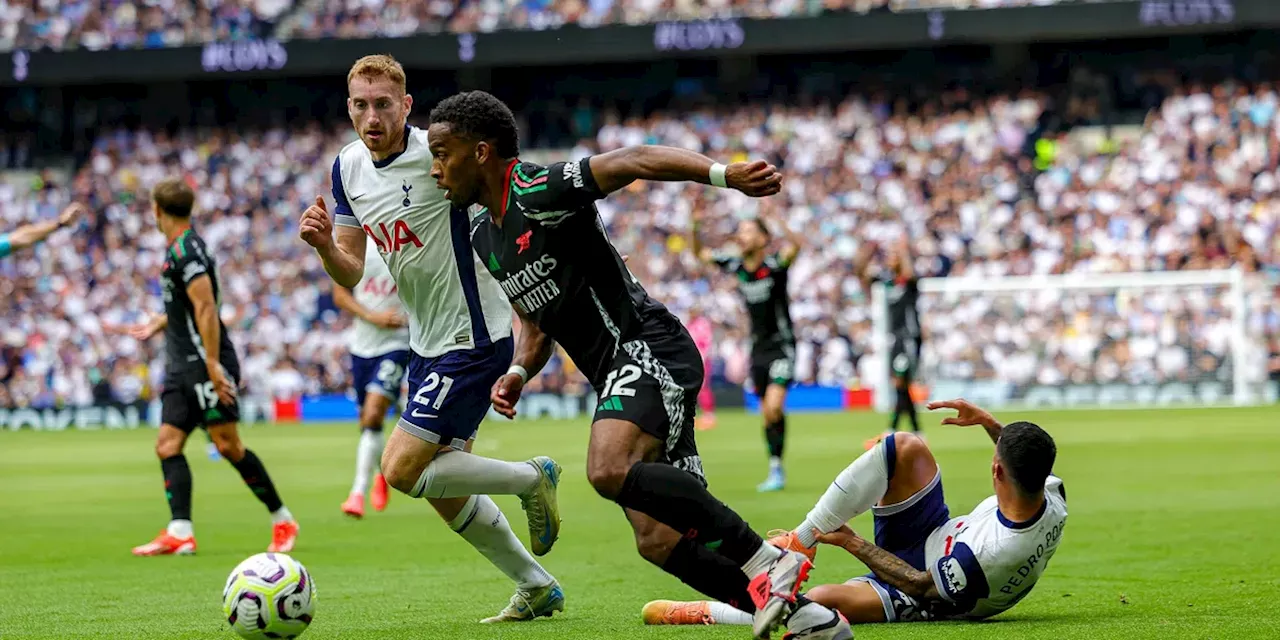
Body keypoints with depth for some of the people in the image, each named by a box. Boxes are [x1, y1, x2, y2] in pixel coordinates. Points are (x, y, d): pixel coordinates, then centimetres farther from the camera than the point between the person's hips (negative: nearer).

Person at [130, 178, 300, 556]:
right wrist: (158, 325, 46)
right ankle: (180, 532, -9)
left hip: (205, 367, -10)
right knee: (168, 445, -1)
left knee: (227, 445, -8)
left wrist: (213, 363, -27)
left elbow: (206, 307, -22)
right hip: (182, 369, 10)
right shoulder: (180, 249, 17)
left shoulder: (185, 251, -14)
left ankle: (282, 521, 3)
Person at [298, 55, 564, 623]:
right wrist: (323, 244, -14)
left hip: (474, 339, -8)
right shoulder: (348, 168, 3)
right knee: (445, 492, 13)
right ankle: (536, 588, 28)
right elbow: (351, 273, 8)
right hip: (427, 343, 8)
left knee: (402, 470, -13)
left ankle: (532, 478, 6)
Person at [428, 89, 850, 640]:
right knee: (658, 541, -2)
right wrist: (518, 373, 5)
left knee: (611, 470, -34)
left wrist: (722, 173, -37)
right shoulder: (483, 238, 17)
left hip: (647, 347, -9)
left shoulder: (539, 191, -11)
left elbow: (635, 161, -22)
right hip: (617, 372, 9)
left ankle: (764, 560, -27)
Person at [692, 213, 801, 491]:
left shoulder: (774, 265, -14)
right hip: (758, 348, 6)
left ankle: (777, 468, -14)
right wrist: (695, 224, -4)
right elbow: (700, 252, 12)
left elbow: (795, 246, -34)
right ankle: (776, 471, 14)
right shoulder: (735, 265, 3)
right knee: (766, 413, 7)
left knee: (774, 407, -20)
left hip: (782, 345, -6)